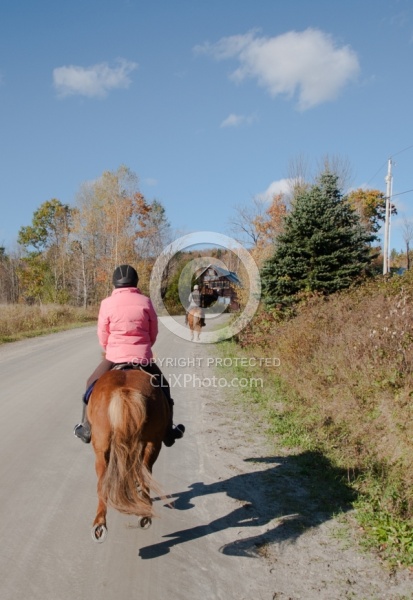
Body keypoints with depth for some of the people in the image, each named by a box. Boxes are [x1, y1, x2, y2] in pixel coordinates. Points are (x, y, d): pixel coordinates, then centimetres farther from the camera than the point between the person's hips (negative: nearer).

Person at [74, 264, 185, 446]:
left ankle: (87, 429, 28)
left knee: (92, 386, 24)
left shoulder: (107, 303, -5)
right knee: (163, 388, 23)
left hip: (114, 357, -1)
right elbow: (153, 334, 5)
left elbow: (102, 337, 1)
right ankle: (168, 432, 25)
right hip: (143, 357, 1)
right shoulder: (145, 301, -1)